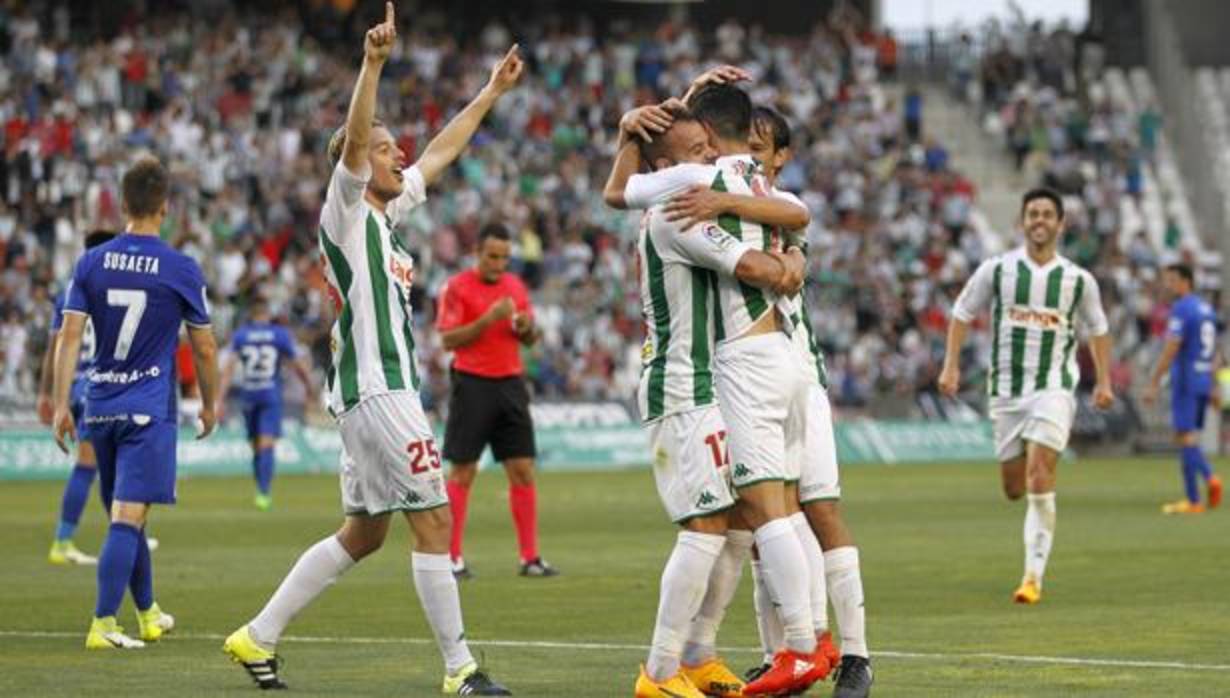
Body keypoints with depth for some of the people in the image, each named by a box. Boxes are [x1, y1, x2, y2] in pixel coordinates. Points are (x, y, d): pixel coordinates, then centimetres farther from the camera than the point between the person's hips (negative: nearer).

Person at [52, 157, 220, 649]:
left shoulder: (91, 263, 3)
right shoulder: (181, 269, -5)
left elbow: (69, 337, -3)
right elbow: (204, 348, 1)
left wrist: (61, 404, -1)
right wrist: (210, 405, 15)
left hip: (101, 406, 4)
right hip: (149, 410, -4)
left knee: (126, 516, 17)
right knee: (128, 518, -10)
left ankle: (148, 614, 31)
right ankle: (102, 625, -19)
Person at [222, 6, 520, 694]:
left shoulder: (388, 212, 18)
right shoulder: (346, 211, -6)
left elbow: (441, 153, 28)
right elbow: (353, 138, -23)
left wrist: (492, 91, 32)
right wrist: (374, 62, -34)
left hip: (391, 386, 10)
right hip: (375, 387, -10)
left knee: (363, 532, 13)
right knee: (434, 520, -9)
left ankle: (259, 637, 17)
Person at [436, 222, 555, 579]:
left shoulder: (516, 285, 12)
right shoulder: (457, 287, -5)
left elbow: (531, 338, 18)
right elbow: (448, 339, -11)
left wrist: (527, 328, -5)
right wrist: (488, 318, -20)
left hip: (511, 385, 5)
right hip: (472, 385, -5)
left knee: (523, 471, 2)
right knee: (462, 472, -3)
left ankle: (530, 557, 5)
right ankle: (452, 558, 3)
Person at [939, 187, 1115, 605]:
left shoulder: (1078, 280, 3)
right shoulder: (997, 270, 2)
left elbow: (1097, 329, 17)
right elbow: (963, 314, 10)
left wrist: (1103, 381, 12)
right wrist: (951, 365, 2)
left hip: (1054, 387, -2)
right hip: (1006, 388, 2)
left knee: (1039, 474, -19)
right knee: (1013, 488, 4)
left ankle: (1034, 575, -18)